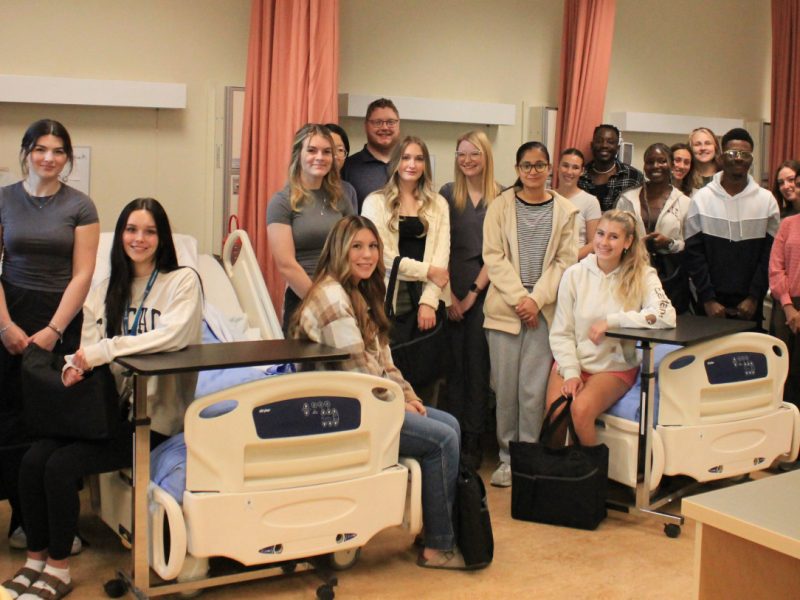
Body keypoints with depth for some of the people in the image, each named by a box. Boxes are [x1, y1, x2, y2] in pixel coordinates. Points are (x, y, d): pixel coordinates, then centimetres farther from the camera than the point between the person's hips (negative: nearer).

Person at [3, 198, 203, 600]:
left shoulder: (183, 281, -3)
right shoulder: (106, 290, 14)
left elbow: (172, 335, -21)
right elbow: (88, 346, 7)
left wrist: (101, 351, -23)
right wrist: (74, 367, -17)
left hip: (154, 416, -5)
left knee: (61, 465, -21)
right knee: (33, 459, -16)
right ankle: (35, 560, 2)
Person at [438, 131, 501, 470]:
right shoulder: (448, 194, 6)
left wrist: (474, 292, -7)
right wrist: (449, 294, -6)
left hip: (484, 290, -1)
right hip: (451, 290, 1)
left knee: (478, 365, 1)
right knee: (454, 363, 4)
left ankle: (473, 440, 8)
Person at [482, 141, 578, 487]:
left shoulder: (564, 210, 6)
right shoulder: (501, 206, 4)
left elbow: (565, 260, 2)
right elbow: (493, 256, -1)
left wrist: (537, 300, -8)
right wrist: (518, 297, -10)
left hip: (545, 310, 0)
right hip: (504, 307, 0)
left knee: (534, 389, 0)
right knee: (505, 387, 3)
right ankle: (507, 457, 15)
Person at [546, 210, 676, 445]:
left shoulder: (642, 275, -3)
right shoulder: (575, 274, 0)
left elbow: (666, 316, -21)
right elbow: (561, 333, 1)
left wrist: (611, 321, -22)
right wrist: (571, 373, -11)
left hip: (615, 366, -1)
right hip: (572, 362, 2)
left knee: (581, 409, -27)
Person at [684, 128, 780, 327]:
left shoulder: (766, 200, 4)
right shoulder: (702, 198, 2)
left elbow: (770, 254, 2)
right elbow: (694, 253, -2)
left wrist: (754, 297, -7)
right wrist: (708, 299, -9)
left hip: (749, 304, 1)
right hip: (711, 304, -1)